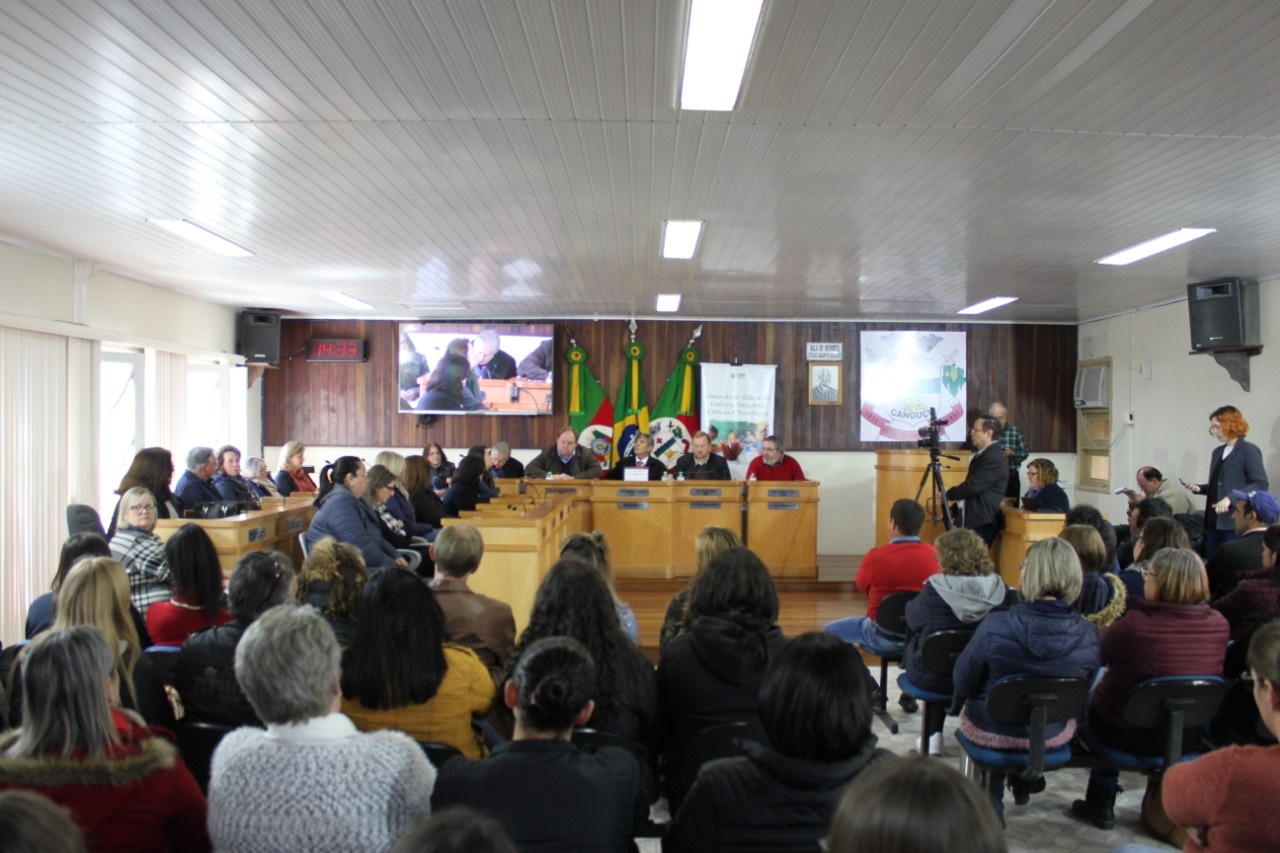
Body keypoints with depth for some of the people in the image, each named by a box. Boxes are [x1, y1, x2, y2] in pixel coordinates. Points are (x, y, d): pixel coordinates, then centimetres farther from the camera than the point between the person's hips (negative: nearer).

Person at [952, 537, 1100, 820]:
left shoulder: (995, 626, -28)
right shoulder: (1089, 635, -19)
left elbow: (962, 684, -14)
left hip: (990, 731, -3)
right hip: (1051, 736, 3)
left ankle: (991, 796, 35)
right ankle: (1023, 782, 51)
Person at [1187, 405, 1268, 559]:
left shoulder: (1249, 451, -4)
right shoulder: (1217, 452, 16)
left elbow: (1261, 484, -13)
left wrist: (1230, 498, -21)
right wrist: (1199, 488, 3)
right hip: (1214, 520, 7)